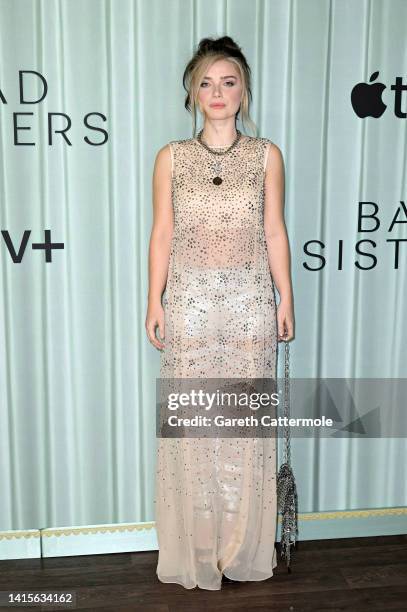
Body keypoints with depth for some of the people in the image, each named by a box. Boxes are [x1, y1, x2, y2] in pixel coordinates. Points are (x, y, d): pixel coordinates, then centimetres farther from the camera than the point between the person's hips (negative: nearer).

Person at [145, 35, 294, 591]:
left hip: (250, 300, 0)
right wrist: (155, 303, -1)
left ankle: (242, 549, 22)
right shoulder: (171, 157, 5)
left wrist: (285, 300, 3)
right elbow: (162, 234, 4)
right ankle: (195, 550, 21)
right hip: (189, 299, 0)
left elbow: (274, 232, 5)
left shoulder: (266, 155, 5)